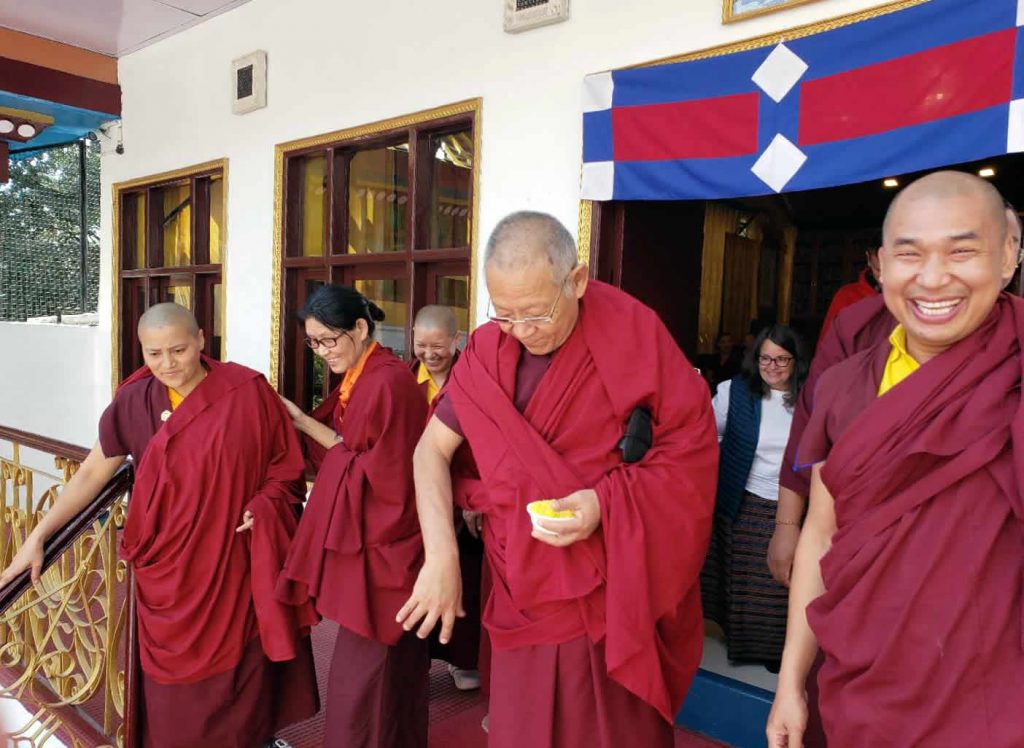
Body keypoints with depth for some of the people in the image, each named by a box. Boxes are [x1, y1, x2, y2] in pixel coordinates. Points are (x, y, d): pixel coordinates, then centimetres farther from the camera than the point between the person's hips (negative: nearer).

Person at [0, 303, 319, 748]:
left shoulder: (248, 392, -11)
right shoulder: (132, 403, -5)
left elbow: (285, 462, -2)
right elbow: (92, 473, 2)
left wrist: (264, 506, -17)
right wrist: (38, 536, -1)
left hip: (236, 560, -1)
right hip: (169, 566, 1)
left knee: (241, 668, 15)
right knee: (177, 678, 12)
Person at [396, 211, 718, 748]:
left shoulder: (634, 335, -11)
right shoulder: (486, 352, -2)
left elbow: (694, 449, -8)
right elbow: (431, 450, 1)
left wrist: (607, 502, -21)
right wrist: (441, 557, -10)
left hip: (617, 594, -2)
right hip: (525, 594, 3)